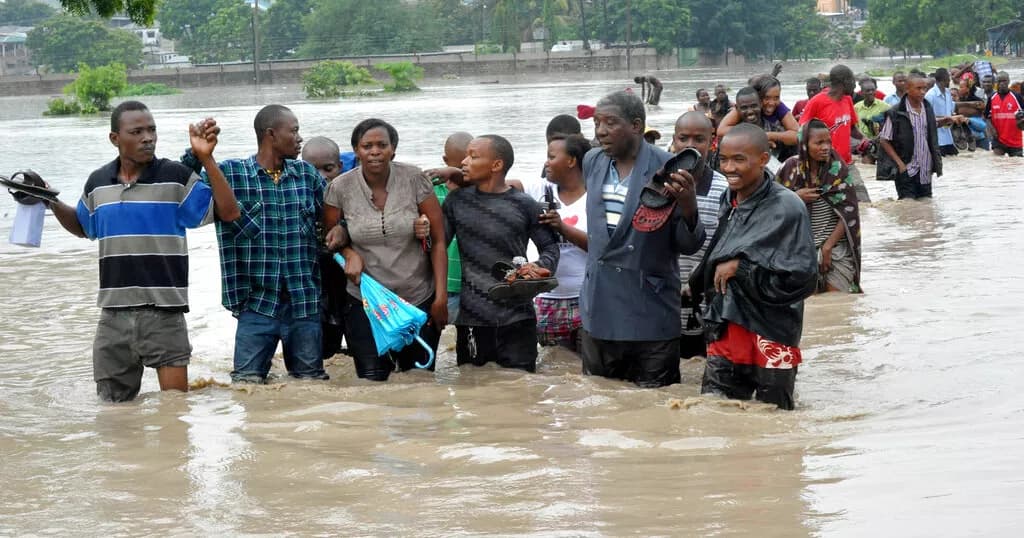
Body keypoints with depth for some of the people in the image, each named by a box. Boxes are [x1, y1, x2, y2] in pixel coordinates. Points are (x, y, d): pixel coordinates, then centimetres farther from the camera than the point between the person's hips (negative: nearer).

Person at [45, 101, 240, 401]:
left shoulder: (176, 178, -5)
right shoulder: (98, 183, 8)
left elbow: (228, 212, -10)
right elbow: (82, 227, 27)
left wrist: (207, 160, -17)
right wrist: (52, 204, 9)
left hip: (163, 312, -4)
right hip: (113, 313, 4)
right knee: (115, 407, 12)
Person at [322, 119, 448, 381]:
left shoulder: (415, 180, -8)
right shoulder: (340, 188, -5)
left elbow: (438, 240, -3)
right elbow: (331, 238, 12)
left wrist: (441, 296, -7)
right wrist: (350, 253, -11)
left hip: (419, 300, 0)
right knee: (372, 379, -6)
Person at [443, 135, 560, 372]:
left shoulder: (524, 206, -1)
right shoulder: (457, 201, 5)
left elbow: (549, 246, 6)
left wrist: (540, 268, -13)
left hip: (517, 319, -2)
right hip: (471, 320, 2)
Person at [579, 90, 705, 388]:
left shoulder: (666, 169, -12)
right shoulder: (592, 162, 6)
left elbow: (687, 245, -11)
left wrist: (688, 207, -27)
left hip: (649, 312, -5)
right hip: (599, 306, 5)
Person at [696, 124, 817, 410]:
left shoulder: (786, 207, -12)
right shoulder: (728, 203, 7)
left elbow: (801, 279, -17)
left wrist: (741, 268, -16)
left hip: (771, 334, -5)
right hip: (727, 330, 5)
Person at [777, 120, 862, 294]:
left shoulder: (838, 169, -4)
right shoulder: (791, 168, -1)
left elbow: (848, 214, -5)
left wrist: (828, 246, -11)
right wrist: (796, 197, -11)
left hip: (836, 247, -1)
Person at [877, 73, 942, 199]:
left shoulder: (928, 109, 6)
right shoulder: (895, 113, -10)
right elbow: (884, 141, -7)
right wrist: (900, 163, -14)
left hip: (925, 172, 5)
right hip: (906, 171, -5)